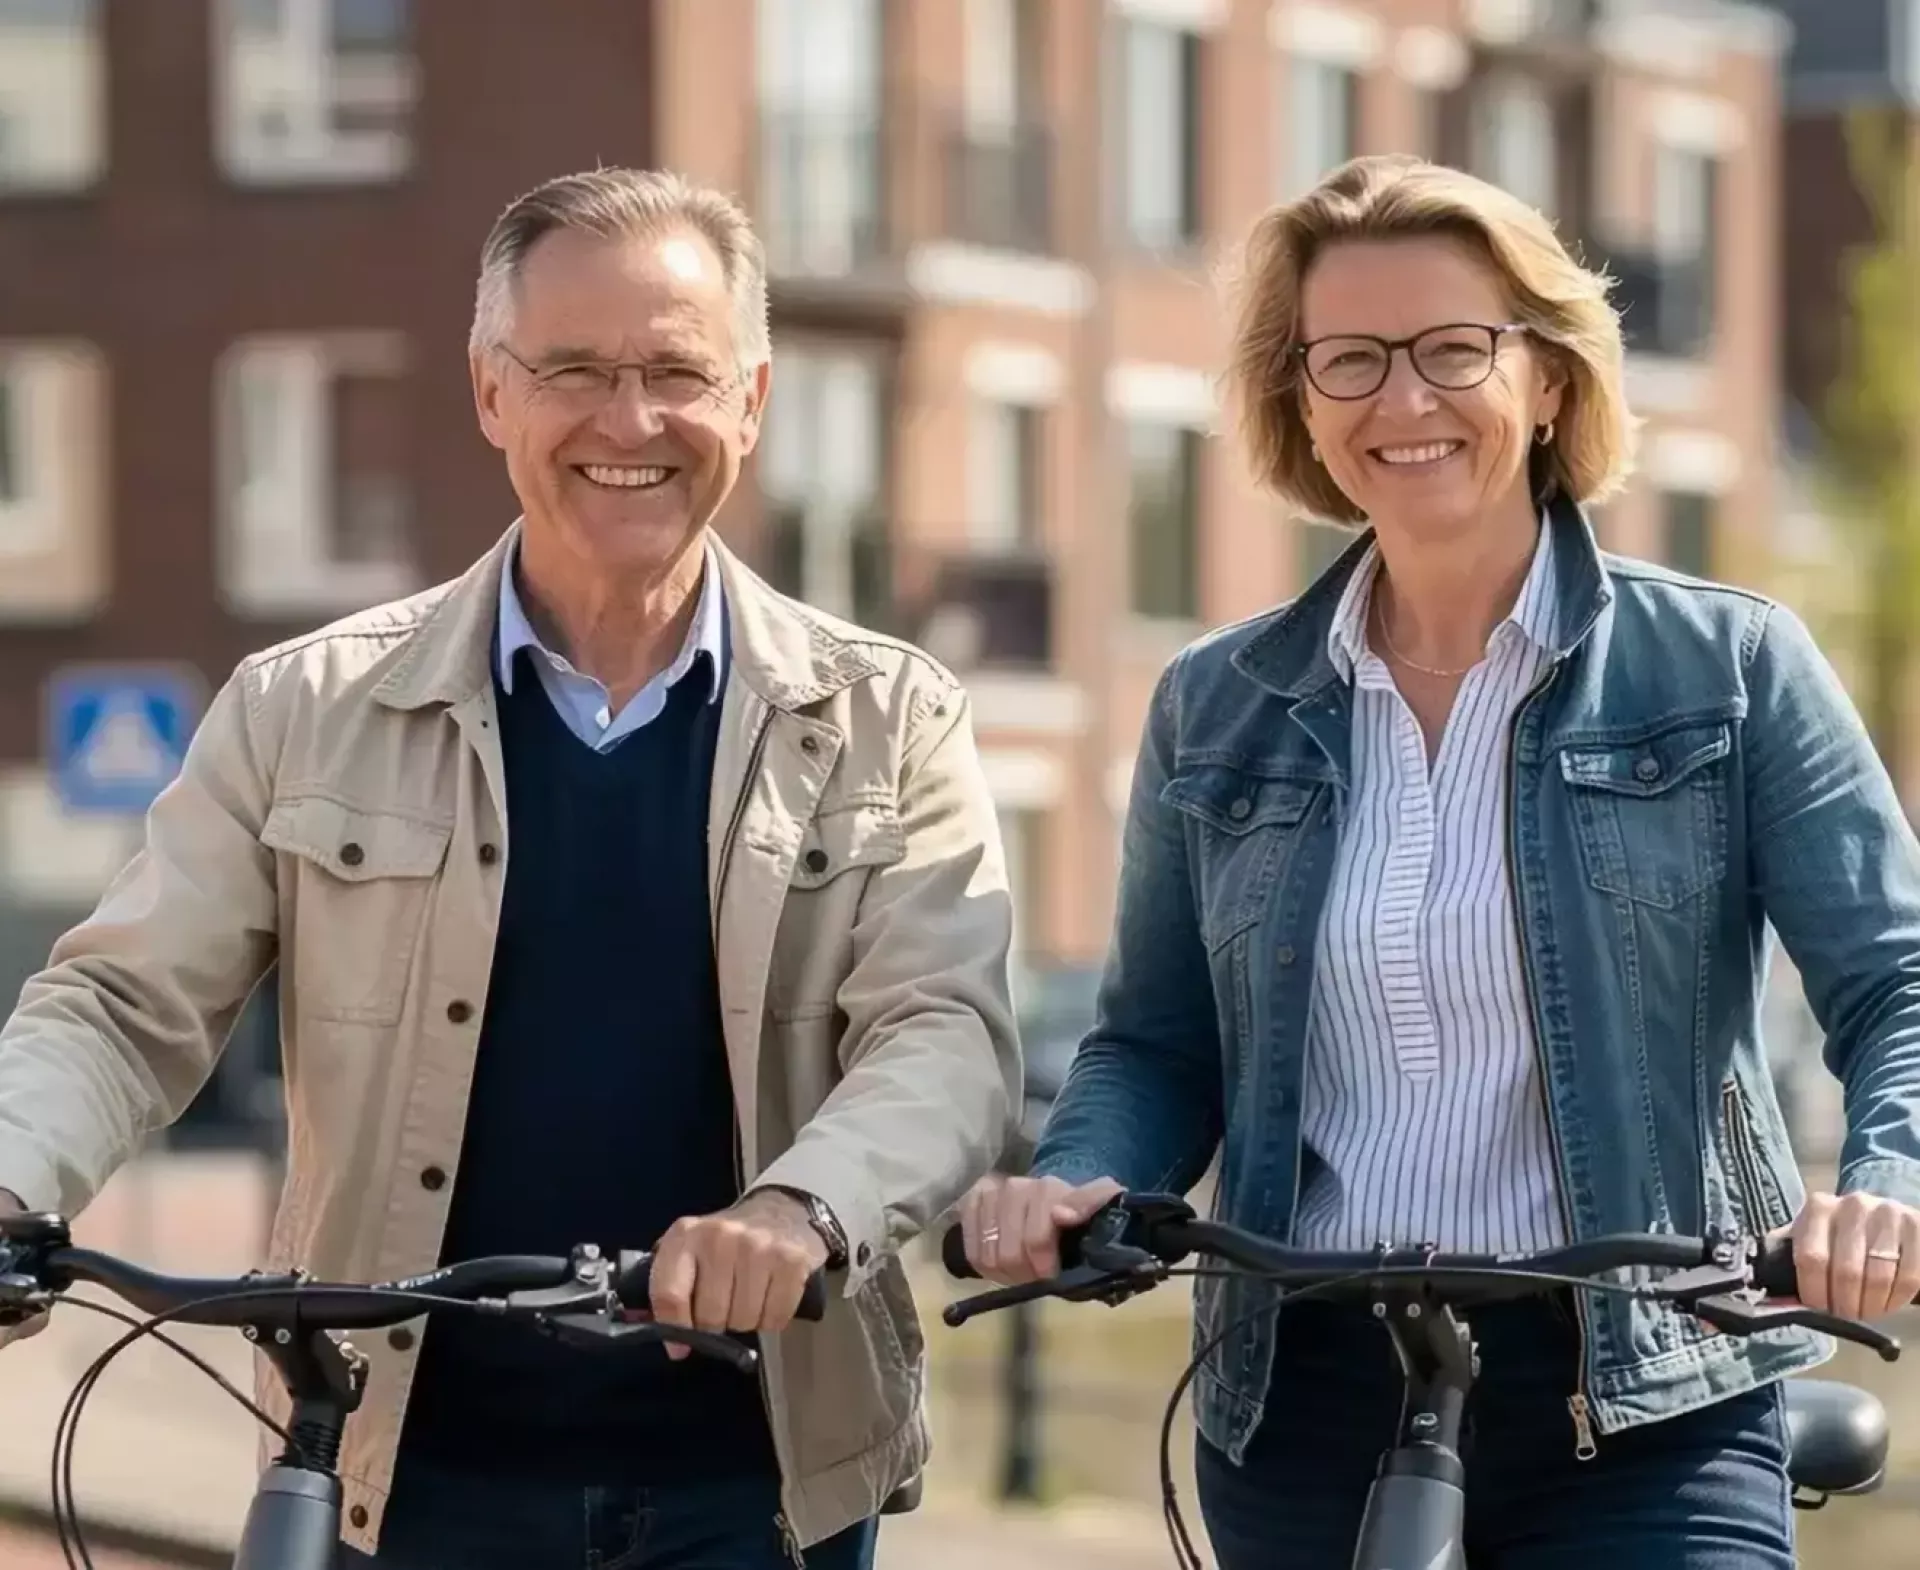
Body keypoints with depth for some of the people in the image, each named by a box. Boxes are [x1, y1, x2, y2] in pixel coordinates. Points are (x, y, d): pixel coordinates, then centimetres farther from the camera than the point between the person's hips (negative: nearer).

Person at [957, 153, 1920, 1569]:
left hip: (1644, 1410, -3)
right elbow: (1155, 1043, 13)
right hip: (1304, 1406, 3)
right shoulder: (1218, 710, 10)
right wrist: (1072, 1184, -9)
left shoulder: (1725, 669, 1)